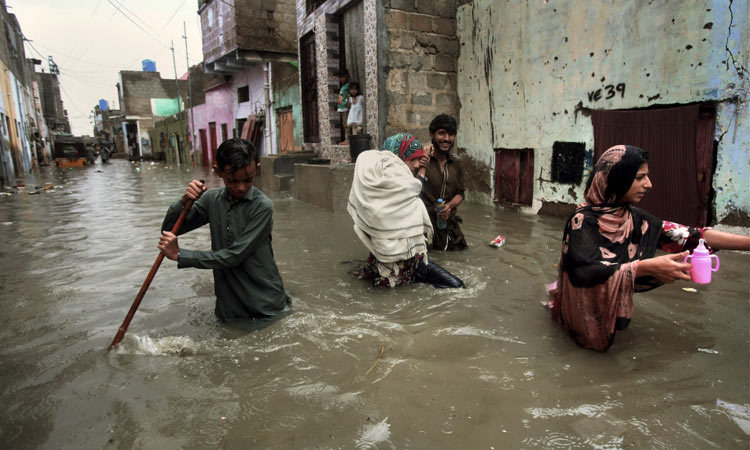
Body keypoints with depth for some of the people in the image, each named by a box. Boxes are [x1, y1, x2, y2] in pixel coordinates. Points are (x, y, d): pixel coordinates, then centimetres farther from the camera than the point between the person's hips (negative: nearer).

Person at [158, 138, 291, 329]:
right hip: (228, 303, 5)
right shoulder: (212, 199, -3)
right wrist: (184, 201, -17)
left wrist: (179, 255, -18)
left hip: (263, 304, -5)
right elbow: (168, 229, 2)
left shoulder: (262, 206, -21)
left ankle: (281, 300, 34)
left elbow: (233, 256, -23)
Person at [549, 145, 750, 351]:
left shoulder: (634, 218, -5)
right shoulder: (583, 220, -24)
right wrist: (647, 267, -42)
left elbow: (688, 235, -9)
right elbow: (587, 272, -35)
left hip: (613, 307, 7)